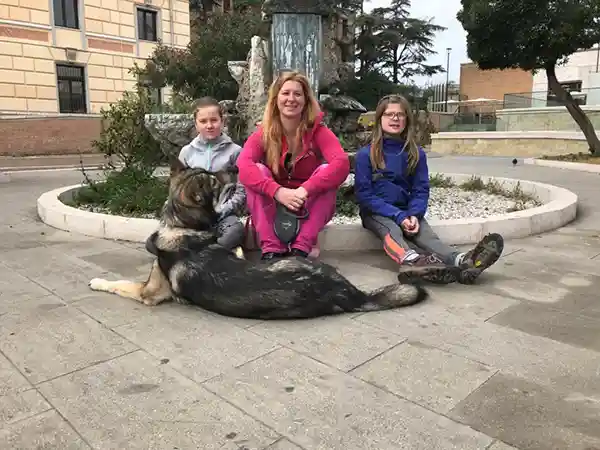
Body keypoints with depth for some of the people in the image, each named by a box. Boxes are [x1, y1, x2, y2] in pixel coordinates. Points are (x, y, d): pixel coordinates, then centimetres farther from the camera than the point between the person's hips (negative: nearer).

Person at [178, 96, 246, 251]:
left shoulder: (234, 151, 4)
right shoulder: (187, 152, 11)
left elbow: (242, 191, 0)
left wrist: (222, 211, -12)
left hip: (223, 213, -2)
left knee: (236, 231, -37)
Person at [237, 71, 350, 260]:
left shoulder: (318, 131, -11)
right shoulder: (263, 133, -8)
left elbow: (342, 163, -29)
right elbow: (243, 165, -27)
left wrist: (305, 190, -42)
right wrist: (278, 191, -42)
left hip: (310, 209, 0)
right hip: (274, 208, 1)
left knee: (326, 170, -25)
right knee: (257, 170, -23)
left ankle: (301, 248, -34)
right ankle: (271, 249, -32)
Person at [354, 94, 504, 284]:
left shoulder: (416, 154, 6)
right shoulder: (366, 154, -5)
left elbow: (421, 190, 3)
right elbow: (363, 194, -10)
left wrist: (414, 215, -19)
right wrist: (398, 215, -21)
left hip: (406, 212, 3)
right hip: (376, 212, -3)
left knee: (426, 235, -28)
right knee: (392, 232, -36)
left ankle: (461, 261, -57)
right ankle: (412, 260, -69)